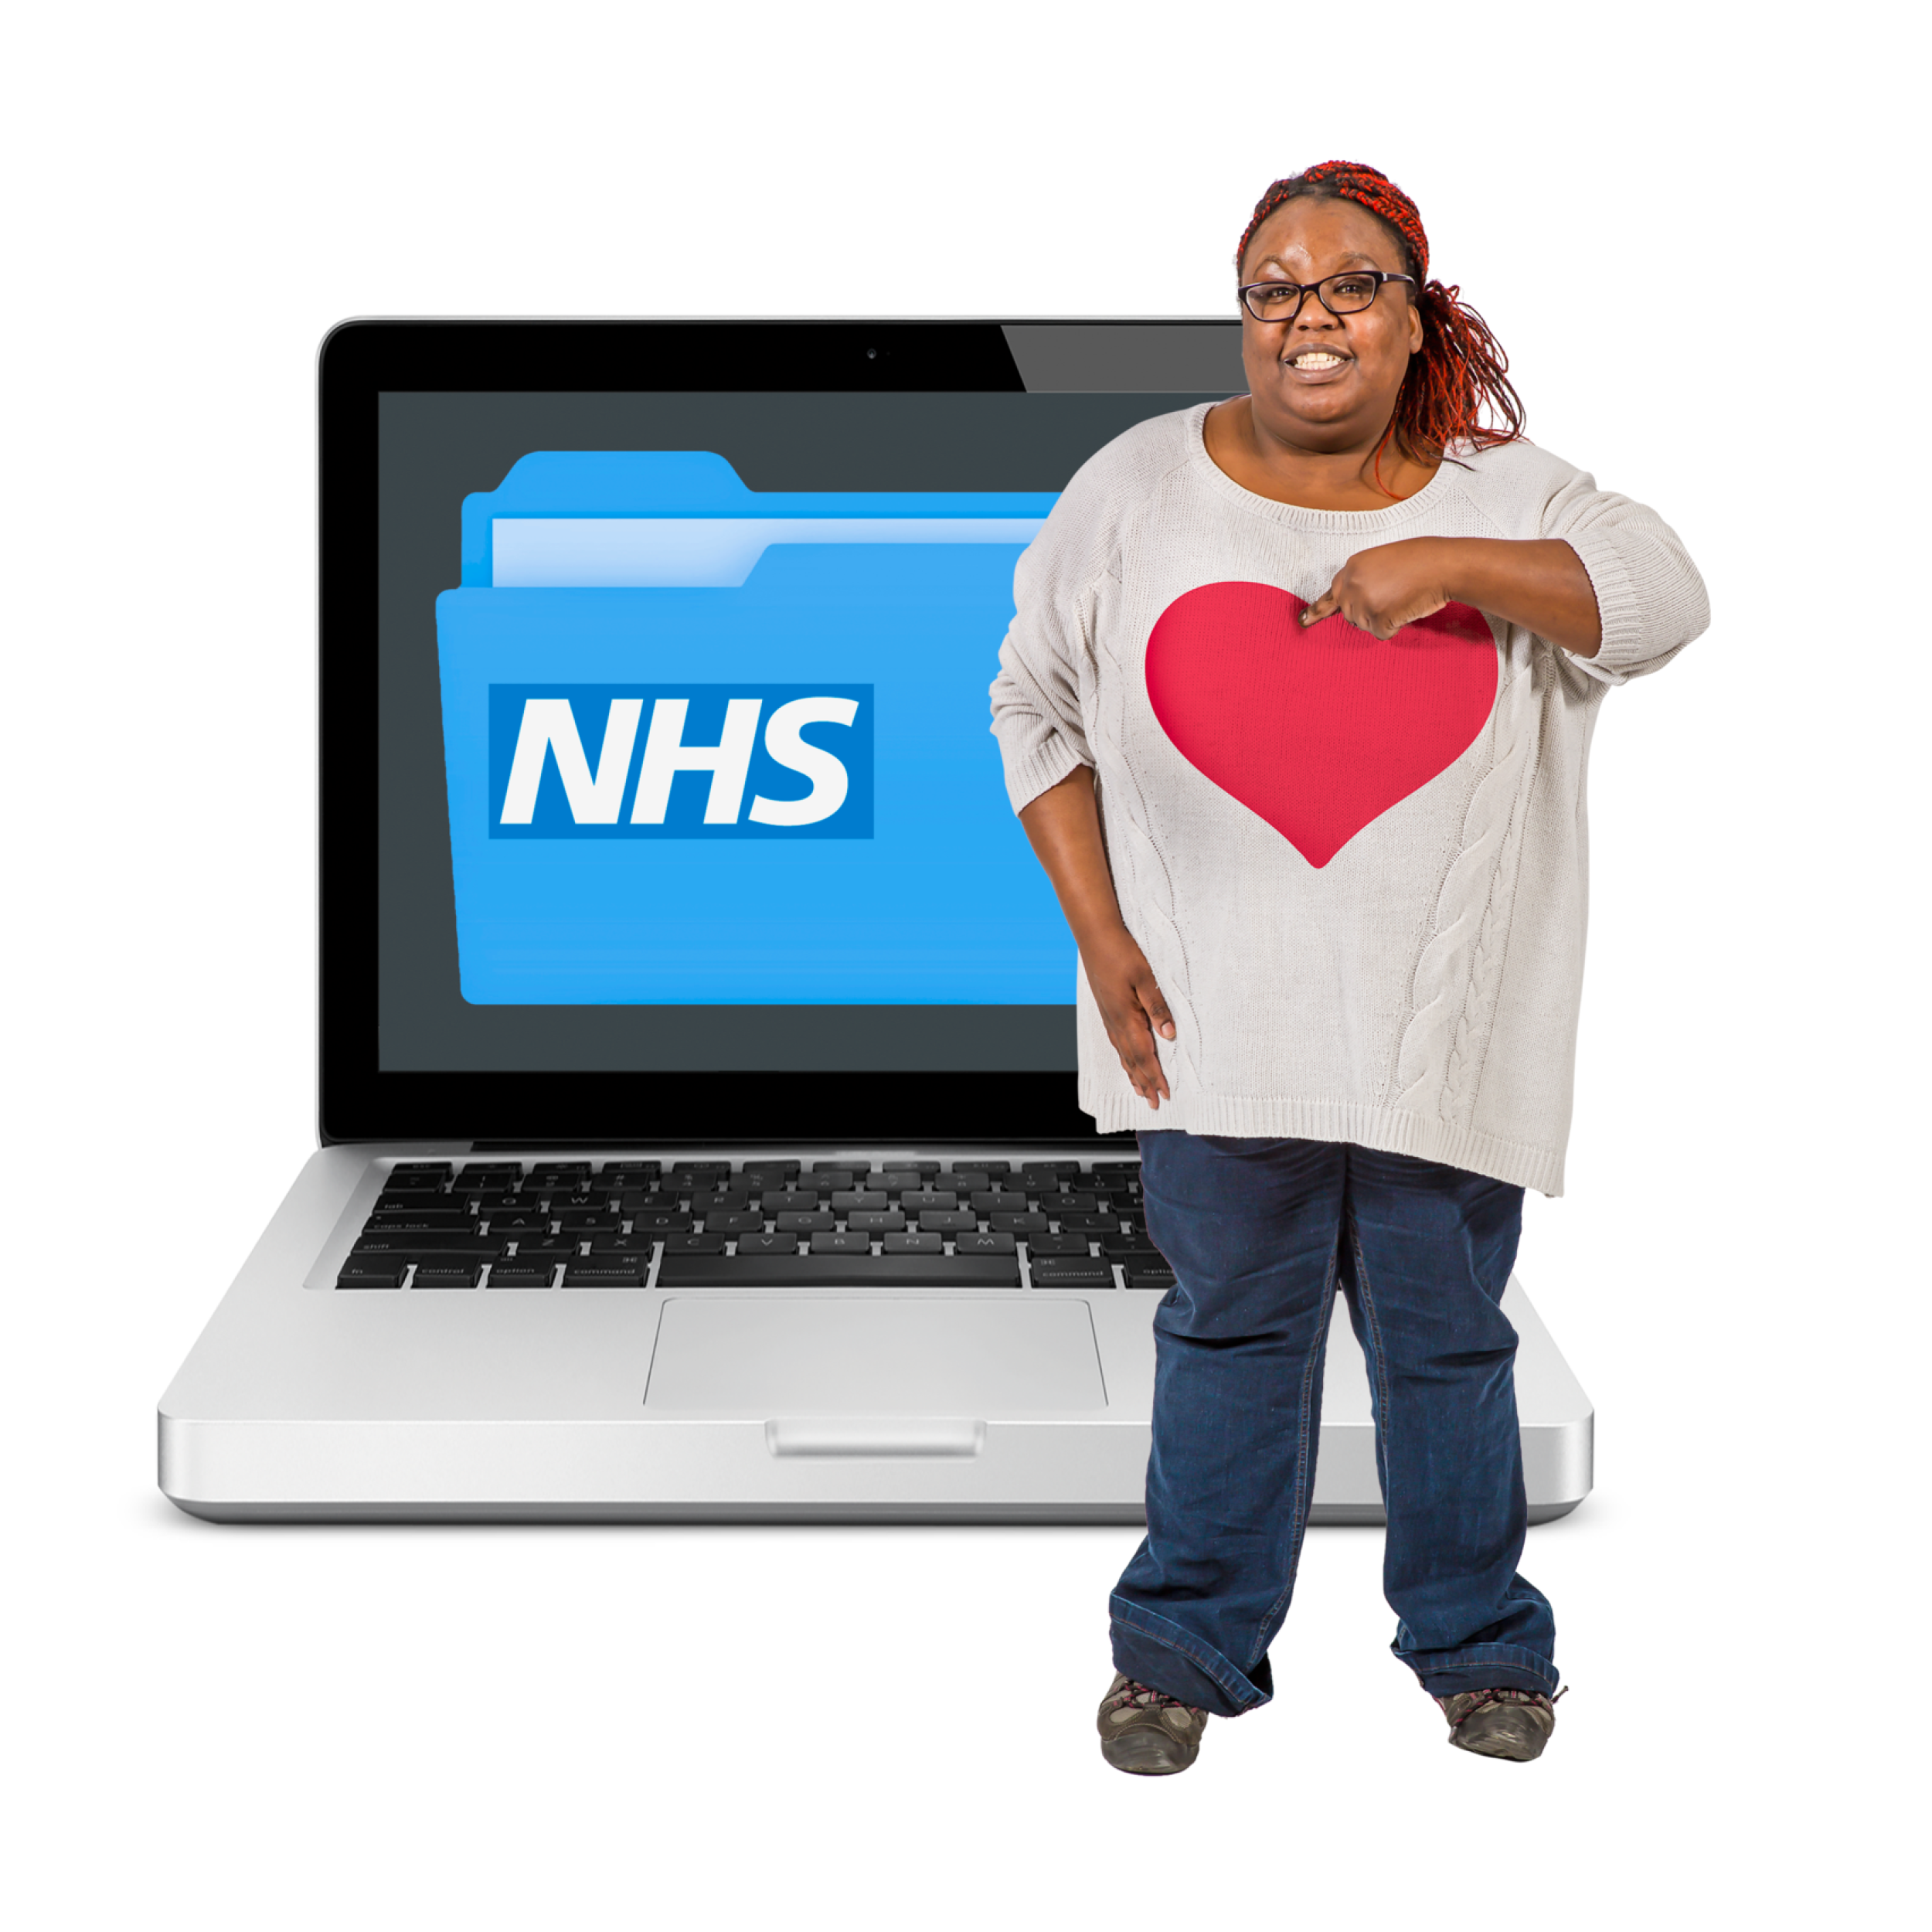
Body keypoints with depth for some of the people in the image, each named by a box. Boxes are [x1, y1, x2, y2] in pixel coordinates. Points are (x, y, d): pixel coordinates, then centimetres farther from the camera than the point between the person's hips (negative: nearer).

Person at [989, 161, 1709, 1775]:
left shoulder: (1497, 492, 0)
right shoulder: (1138, 489, 0)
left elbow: (1665, 598, -13)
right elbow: (1038, 709, 6)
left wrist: (1443, 563, -24)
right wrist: (1101, 935, -2)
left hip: (1443, 1022, 0)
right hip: (1218, 1020, 0)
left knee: (1446, 1339, 12)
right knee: (1230, 1327, 12)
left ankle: (1477, 1638, 32)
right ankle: (1188, 1641, 28)